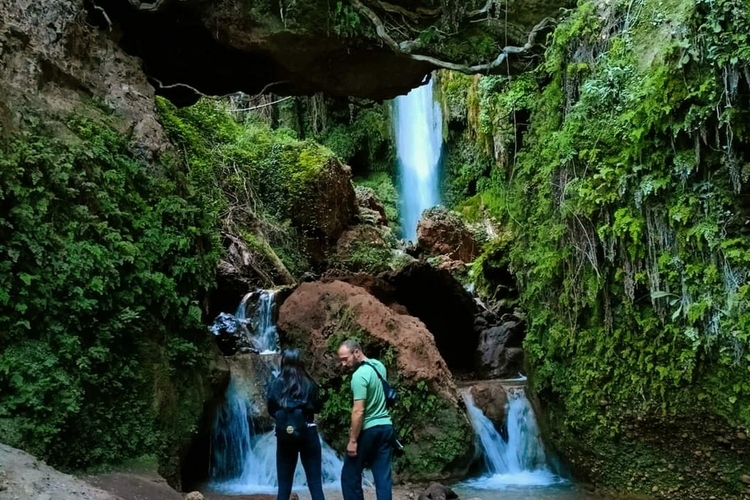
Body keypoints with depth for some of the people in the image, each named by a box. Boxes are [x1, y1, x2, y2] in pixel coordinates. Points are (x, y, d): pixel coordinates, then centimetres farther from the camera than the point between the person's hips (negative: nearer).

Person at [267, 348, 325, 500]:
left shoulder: (275, 385, -1)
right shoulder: (309, 384, -3)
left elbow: (271, 411, 6)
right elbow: (318, 407, 6)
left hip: (284, 435, 1)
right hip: (308, 433, -1)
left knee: (284, 485, 8)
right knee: (315, 483, 4)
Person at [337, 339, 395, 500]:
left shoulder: (359, 375, -18)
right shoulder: (379, 366, 8)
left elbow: (358, 411, -21)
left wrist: (353, 440, -17)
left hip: (368, 431, -8)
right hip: (386, 427, 8)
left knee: (350, 476, 6)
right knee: (383, 476, 7)